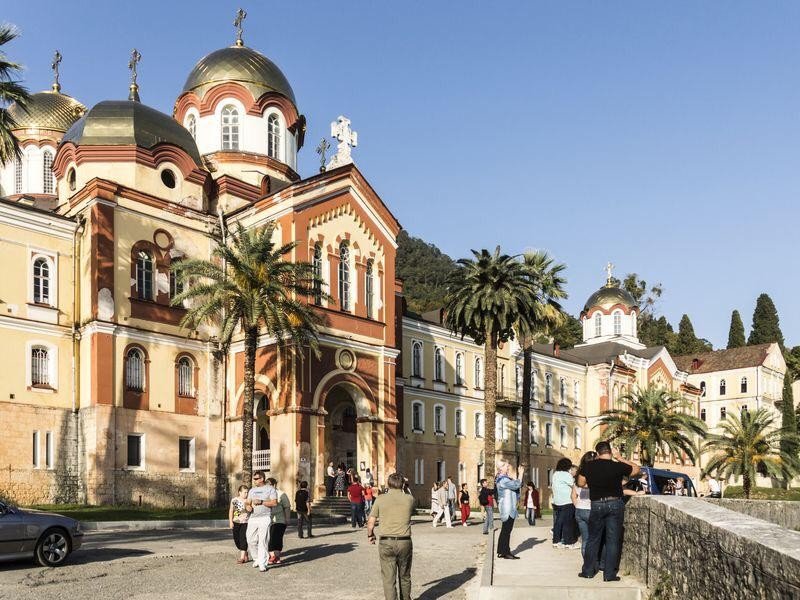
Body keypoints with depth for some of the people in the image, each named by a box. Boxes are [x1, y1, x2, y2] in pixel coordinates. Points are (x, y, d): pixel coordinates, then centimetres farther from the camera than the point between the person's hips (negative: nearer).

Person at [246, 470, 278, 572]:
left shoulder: (270, 489, 1)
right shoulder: (252, 490, 18)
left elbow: (274, 503, -8)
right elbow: (247, 502, 18)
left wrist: (261, 502, -15)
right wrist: (247, 506, -5)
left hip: (264, 518, -5)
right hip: (252, 518, 5)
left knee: (262, 541, -9)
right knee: (251, 541, 2)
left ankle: (262, 564, -6)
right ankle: (256, 559, 22)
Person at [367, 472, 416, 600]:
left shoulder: (380, 499, -4)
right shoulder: (409, 499, -1)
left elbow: (370, 522, -2)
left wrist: (370, 535, 17)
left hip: (386, 543, -2)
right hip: (405, 542, 2)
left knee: (389, 579, 3)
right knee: (405, 577, 20)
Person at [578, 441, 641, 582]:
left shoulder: (589, 466, -4)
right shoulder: (618, 466, -9)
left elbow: (581, 483, 7)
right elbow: (636, 469, 6)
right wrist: (620, 459, 9)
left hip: (596, 505, 2)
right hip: (615, 504, -1)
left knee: (593, 539, 13)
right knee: (613, 540, 4)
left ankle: (588, 570, 17)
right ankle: (609, 574, 5)